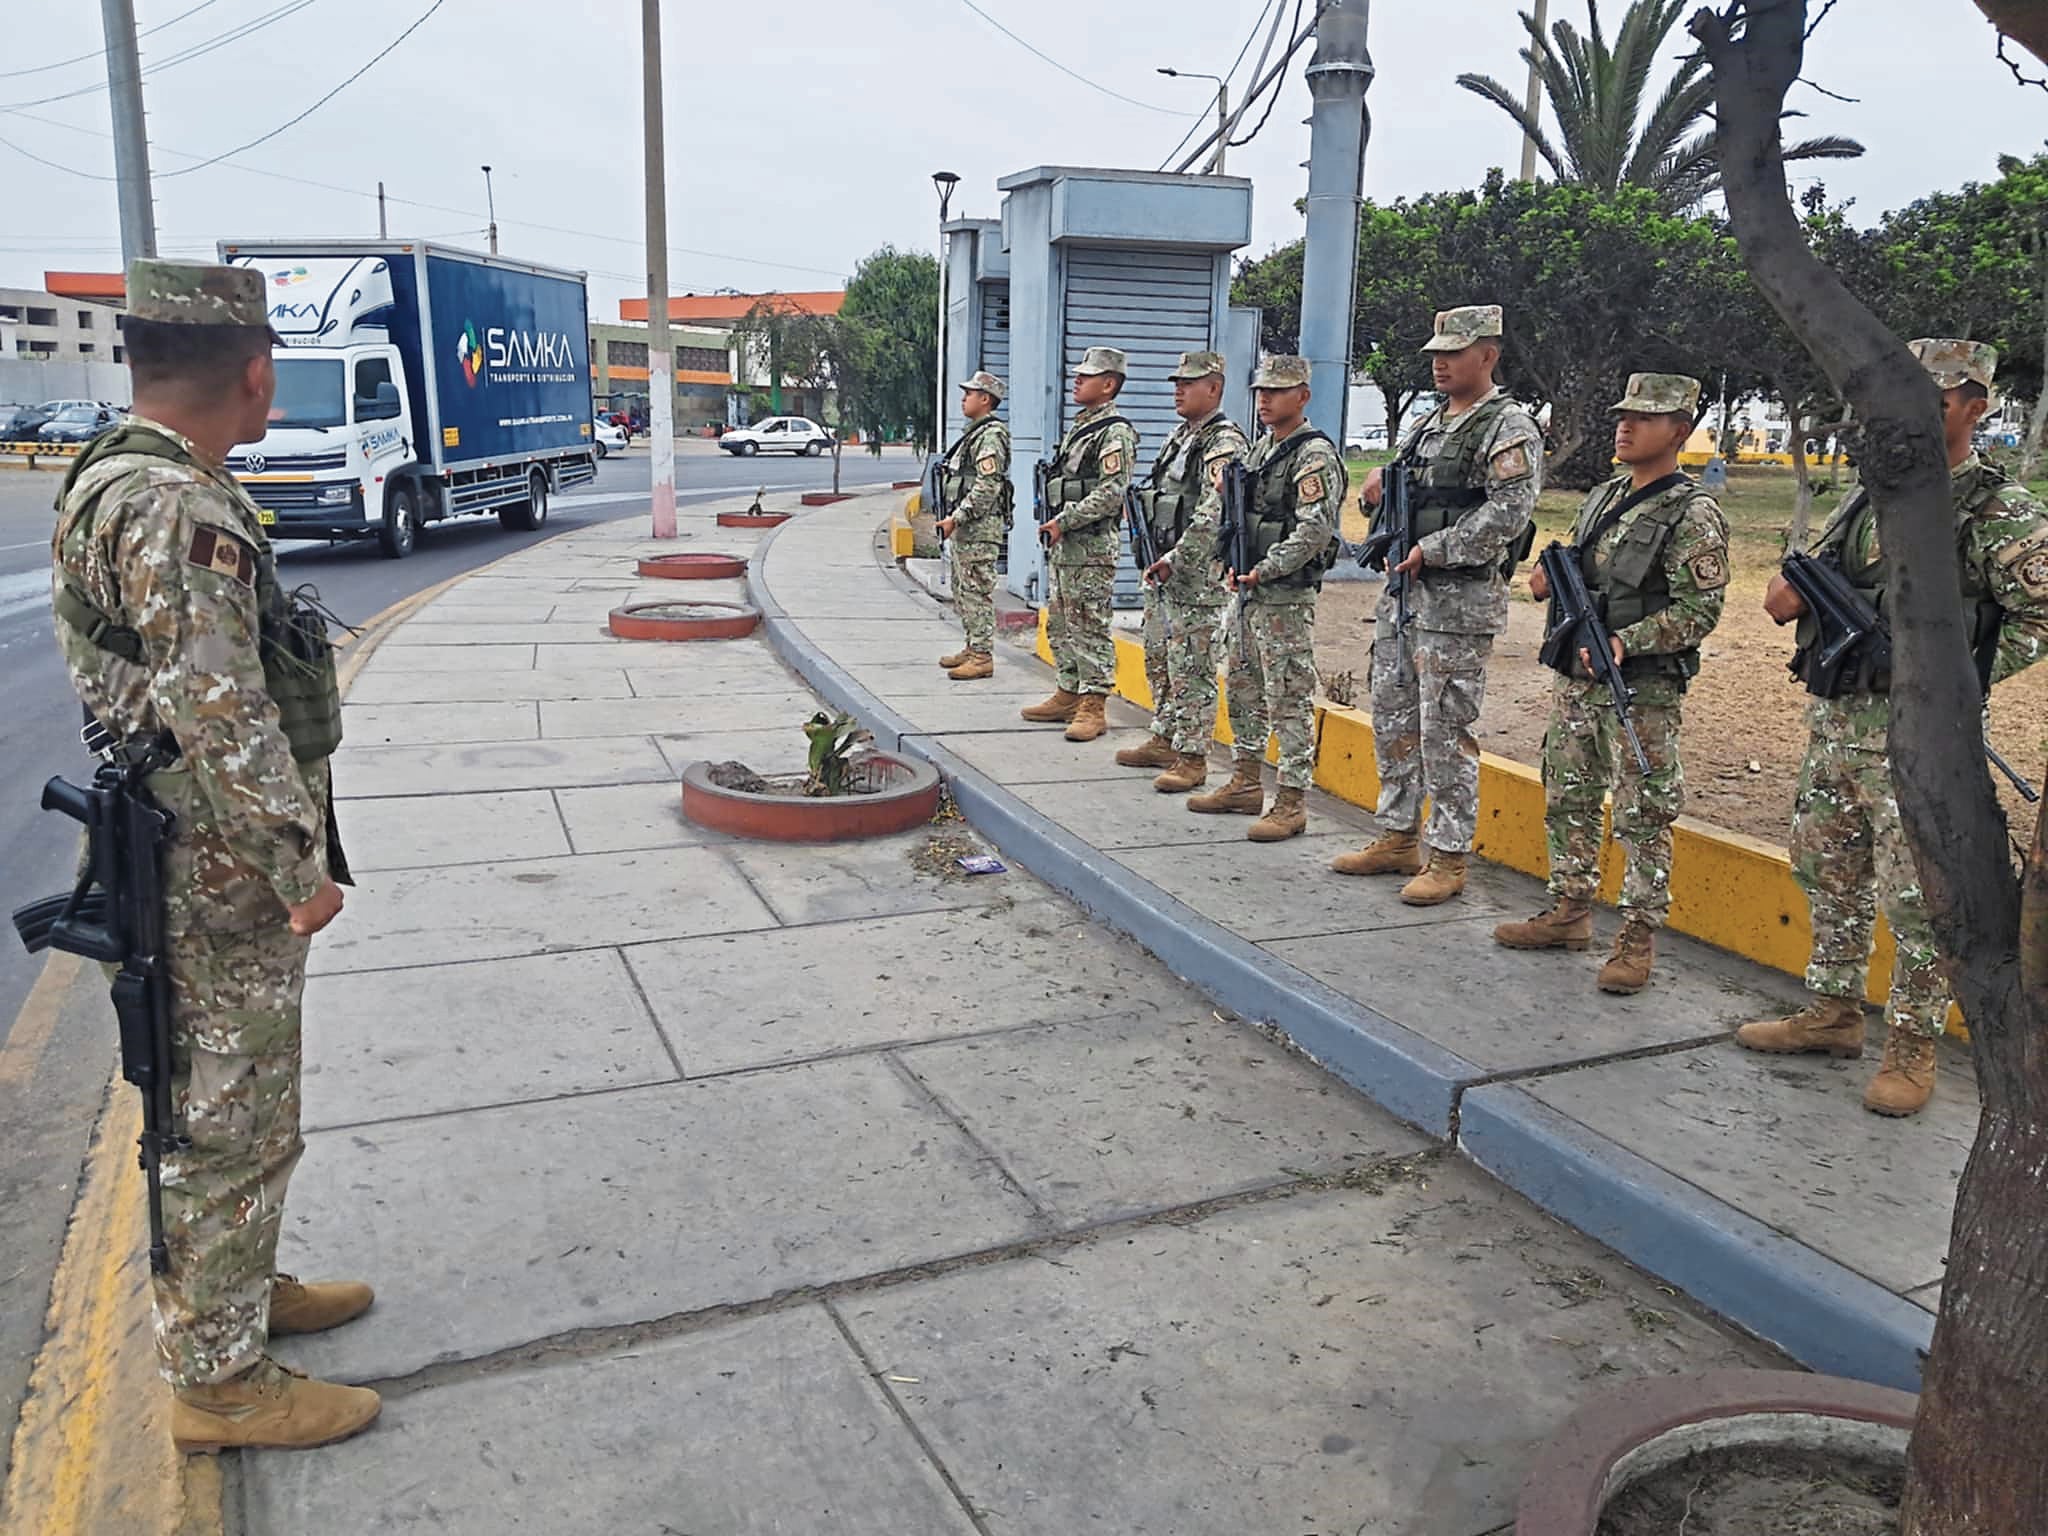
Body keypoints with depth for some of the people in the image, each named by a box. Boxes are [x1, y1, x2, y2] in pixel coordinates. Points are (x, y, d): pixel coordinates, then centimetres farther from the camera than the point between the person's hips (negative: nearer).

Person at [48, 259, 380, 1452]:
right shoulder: (176, 508, -22)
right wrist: (301, 862, -19)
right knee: (231, 1124, 2)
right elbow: (220, 710, -26)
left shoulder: (121, 480, 12)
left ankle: (239, 1287, 40)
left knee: (232, 1107, 23)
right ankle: (219, 1379, 17)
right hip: (225, 874, -10)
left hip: (198, 860, 10)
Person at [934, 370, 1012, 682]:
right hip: (964, 527, 11)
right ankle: (972, 648, 23)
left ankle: (983, 656, -6)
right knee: (962, 591, 15)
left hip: (980, 528, -11)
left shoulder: (990, 436, -14)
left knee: (978, 592, -8)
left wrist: (955, 518, -22)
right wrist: (953, 519, 18)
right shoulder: (974, 433, 19)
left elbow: (987, 487, -22)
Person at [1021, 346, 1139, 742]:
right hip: (1063, 546, 10)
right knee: (1060, 625, 14)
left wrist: (1064, 521, -19)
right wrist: (1054, 524, 13)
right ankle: (1068, 695, 24)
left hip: (1093, 549, -10)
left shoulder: (1115, 433, -12)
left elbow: (1111, 493, -21)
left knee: (1090, 628, -6)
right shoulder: (1079, 427, 18)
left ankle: (1093, 707, -1)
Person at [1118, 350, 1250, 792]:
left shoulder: (1225, 444, -13)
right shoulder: (1180, 436, 17)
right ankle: (1164, 740, 28)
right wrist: (1153, 555, 13)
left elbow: (1211, 517, -22)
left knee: (1192, 669, -6)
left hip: (1197, 575, -10)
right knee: (1159, 661, 17)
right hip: (1162, 569, 10)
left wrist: (1175, 561, -22)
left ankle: (1191, 758, 0)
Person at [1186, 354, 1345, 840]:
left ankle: (1291, 804, 0)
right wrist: (1233, 565, 6)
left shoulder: (1315, 455, -12)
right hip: (1249, 592, 10)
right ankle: (1245, 785, 28)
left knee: (1289, 701, -5)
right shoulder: (1259, 449, 16)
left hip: (1287, 598, -10)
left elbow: (1313, 531, -21)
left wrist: (1262, 571, -21)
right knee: (1243, 690, 16)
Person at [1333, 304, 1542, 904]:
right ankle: (1398, 838, 25)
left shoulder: (1509, 428, -9)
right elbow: (1395, 498, 26)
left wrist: (1432, 550, -18)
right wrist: (1379, 487, 2)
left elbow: (1508, 514, -20)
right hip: (1402, 591, 9)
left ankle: (1447, 857, 6)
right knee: (1392, 718, 13)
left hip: (1459, 601, -9)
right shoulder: (1428, 423, 17)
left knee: (1446, 732, -4)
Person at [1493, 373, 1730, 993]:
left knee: (1642, 816, 0)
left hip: (1643, 692, -8)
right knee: (1567, 798, 13)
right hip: (1575, 680, 8)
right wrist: (1549, 581, 1)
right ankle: (1570, 911, 26)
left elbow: (1699, 611, -16)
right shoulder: (1602, 497, 13)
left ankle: (1639, 936, 8)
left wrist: (1625, 643, -26)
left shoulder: (1693, 516, -10)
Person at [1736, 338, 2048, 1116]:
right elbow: (1792, 590, 18)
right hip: (1834, 720, 7)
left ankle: (1912, 1045, 13)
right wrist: (1792, 590, -4)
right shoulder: (1871, 498, 13)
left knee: (1917, 897, 0)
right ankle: (1832, 1011, 29)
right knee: (1828, 874, 15)